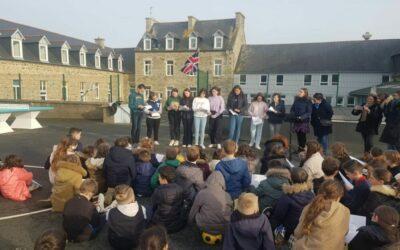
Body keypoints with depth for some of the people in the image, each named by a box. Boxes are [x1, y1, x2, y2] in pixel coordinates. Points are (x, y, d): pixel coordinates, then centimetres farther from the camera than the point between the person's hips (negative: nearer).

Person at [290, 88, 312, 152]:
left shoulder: (308, 102, -5)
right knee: (298, 135, 8)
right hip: (296, 121, 5)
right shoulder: (296, 100, 10)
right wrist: (293, 115, -7)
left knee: (303, 135, -3)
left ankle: (303, 148, 7)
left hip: (304, 121, -4)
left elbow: (309, 112, -10)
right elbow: (292, 109, 12)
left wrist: (302, 117, -23)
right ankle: (299, 148, 19)